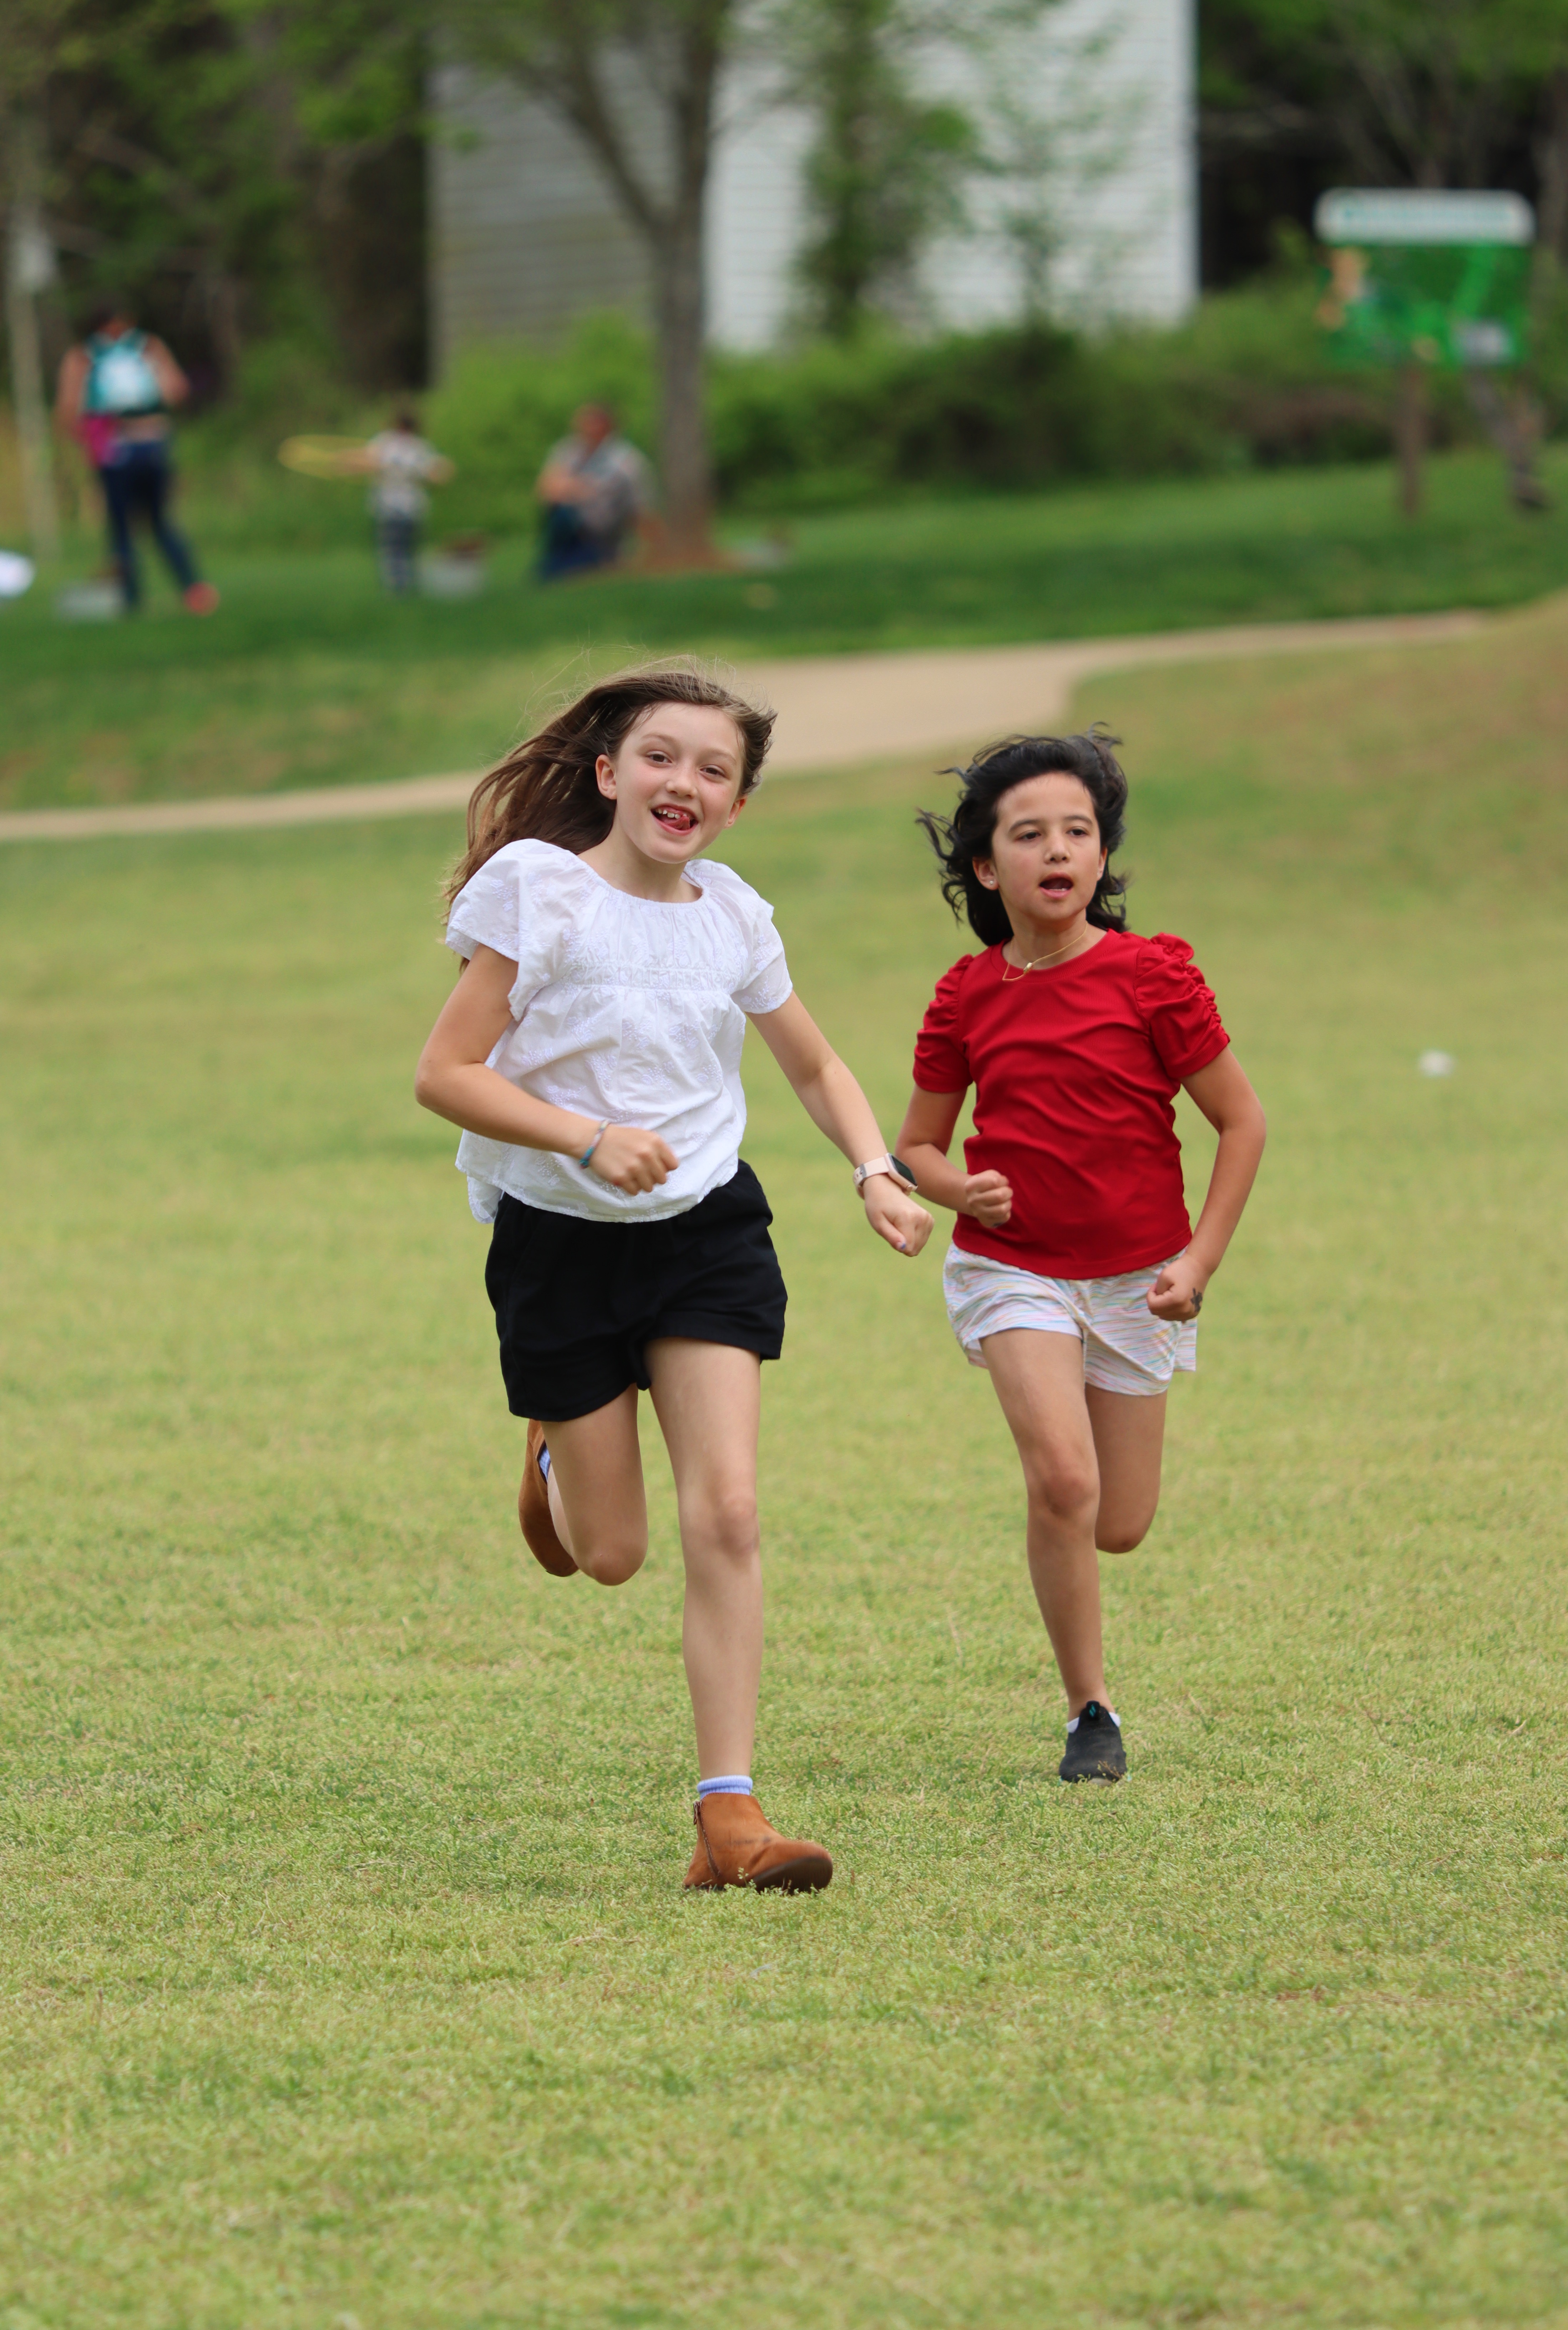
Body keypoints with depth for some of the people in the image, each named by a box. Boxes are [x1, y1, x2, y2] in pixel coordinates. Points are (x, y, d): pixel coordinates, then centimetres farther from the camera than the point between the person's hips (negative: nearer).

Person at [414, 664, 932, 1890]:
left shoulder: (734, 916, 2)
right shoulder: (540, 893, -12)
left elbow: (818, 1068, 17)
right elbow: (446, 1073, -13)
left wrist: (879, 1173, 0)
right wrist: (588, 1138, -26)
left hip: (707, 1233, 2)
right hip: (563, 1239, -2)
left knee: (727, 1516, -13)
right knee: (611, 1555, 5)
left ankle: (730, 1817, -12)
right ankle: (557, 1459, 43)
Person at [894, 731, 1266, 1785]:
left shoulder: (1153, 974, -10)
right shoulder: (968, 997, -4)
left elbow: (1242, 1121, -3)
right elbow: (918, 1145, 8)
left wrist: (1199, 1264, -8)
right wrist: (959, 1188, -15)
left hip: (1135, 1279, 1)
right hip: (1014, 1268, -1)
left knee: (1120, 1527, 5)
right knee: (1064, 1481, -22)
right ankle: (1091, 1713, -8)